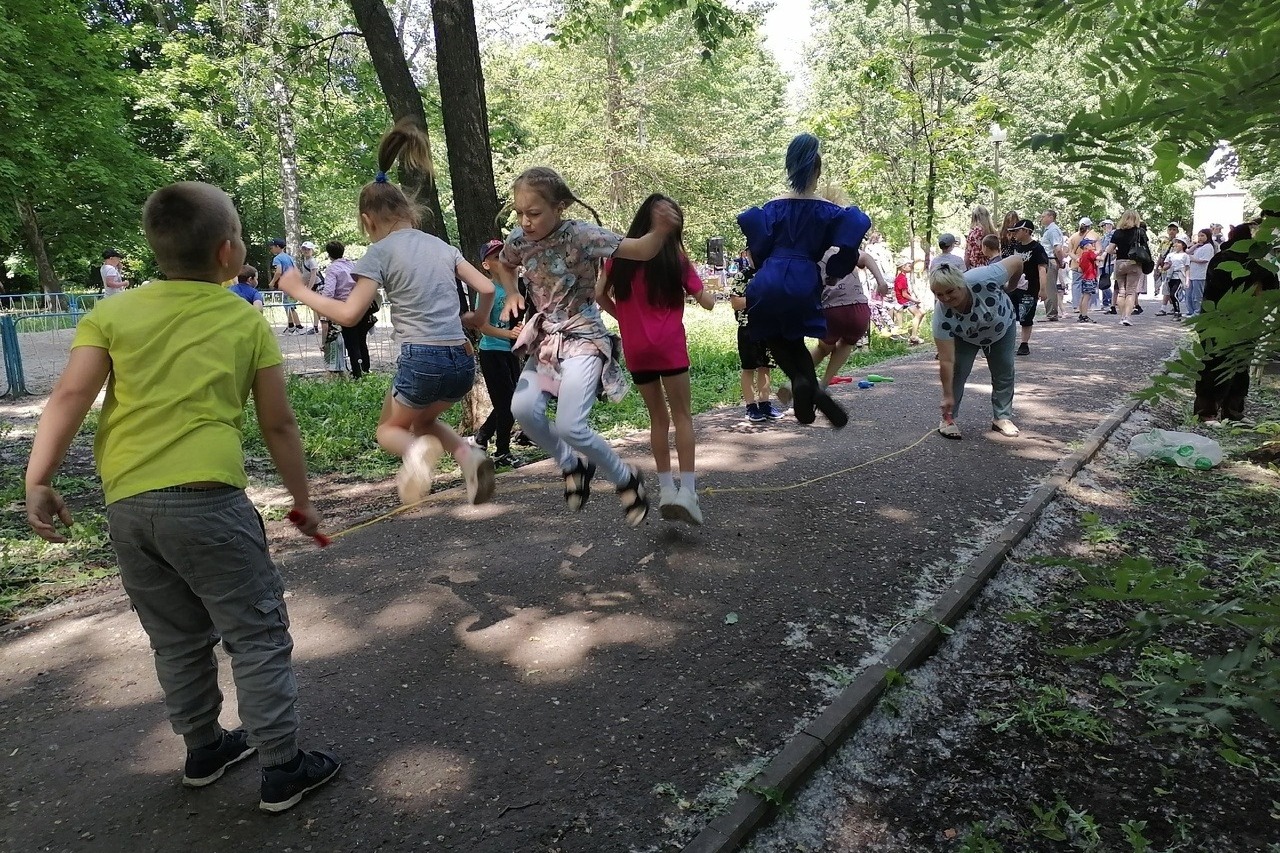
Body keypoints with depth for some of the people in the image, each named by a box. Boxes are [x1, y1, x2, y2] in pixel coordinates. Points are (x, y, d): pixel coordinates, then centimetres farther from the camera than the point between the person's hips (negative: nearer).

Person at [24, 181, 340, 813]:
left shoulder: (113, 313, 9)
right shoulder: (248, 322, 2)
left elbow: (71, 396, -3)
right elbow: (278, 425, 5)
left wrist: (38, 480, -2)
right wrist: (302, 498, 14)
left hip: (125, 504, 5)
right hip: (205, 498, -5)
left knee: (177, 638, 20)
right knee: (258, 636, 6)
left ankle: (204, 750, 36)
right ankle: (282, 770, 13)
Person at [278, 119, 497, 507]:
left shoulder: (381, 250, -1)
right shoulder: (441, 245, 14)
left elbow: (349, 314, -7)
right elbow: (487, 289, 9)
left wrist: (299, 290, 6)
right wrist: (477, 319, 28)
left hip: (422, 359, -5)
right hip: (462, 362, 5)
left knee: (389, 428, 22)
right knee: (423, 419, 31)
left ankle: (416, 450, -14)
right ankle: (469, 454, 1)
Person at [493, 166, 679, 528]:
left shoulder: (581, 235, -17)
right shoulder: (519, 240, -1)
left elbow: (642, 251, -21)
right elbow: (504, 264, 24)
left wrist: (662, 230, -42)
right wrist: (512, 294, 5)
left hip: (583, 338, -6)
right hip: (545, 338, 6)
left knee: (570, 426, -18)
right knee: (523, 409, -16)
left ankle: (626, 478, 8)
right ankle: (573, 464, 11)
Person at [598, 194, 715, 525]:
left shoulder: (620, 256, 6)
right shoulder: (675, 259, -1)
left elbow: (600, 295, 6)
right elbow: (707, 303, 2)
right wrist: (711, 293, 22)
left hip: (635, 349, 3)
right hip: (668, 346, -3)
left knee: (658, 418, 13)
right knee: (682, 416, 1)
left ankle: (666, 488, 13)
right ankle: (686, 490, -10)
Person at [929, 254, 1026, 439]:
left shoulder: (983, 279, -44)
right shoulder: (942, 316, -39)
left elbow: (1017, 260, -26)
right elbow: (946, 361, -35)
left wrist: (1009, 288, -10)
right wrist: (947, 396, -32)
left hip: (1002, 326, 1)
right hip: (965, 338, -1)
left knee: (1004, 373, 1)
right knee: (956, 372, -13)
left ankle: (1002, 417, 14)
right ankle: (948, 419, 1)